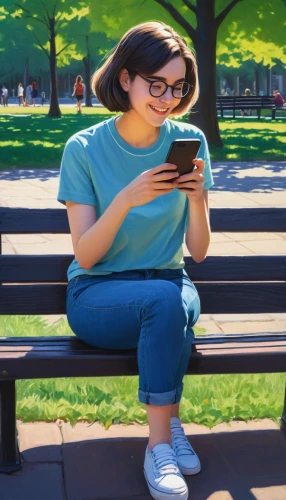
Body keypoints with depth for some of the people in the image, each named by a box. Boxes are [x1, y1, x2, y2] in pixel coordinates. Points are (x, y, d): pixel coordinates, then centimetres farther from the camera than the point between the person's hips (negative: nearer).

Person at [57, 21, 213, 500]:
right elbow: (85, 256, -10)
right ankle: (168, 431, -19)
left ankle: (161, 442, -18)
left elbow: (198, 252, 0)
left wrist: (197, 199, -20)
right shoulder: (84, 148, -8)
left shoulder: (190, 141, -2)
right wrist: (126, 199, -26)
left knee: (182, 300, -34)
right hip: (97, 294, -2)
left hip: (170, 287, 2)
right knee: (165, 300, -34)